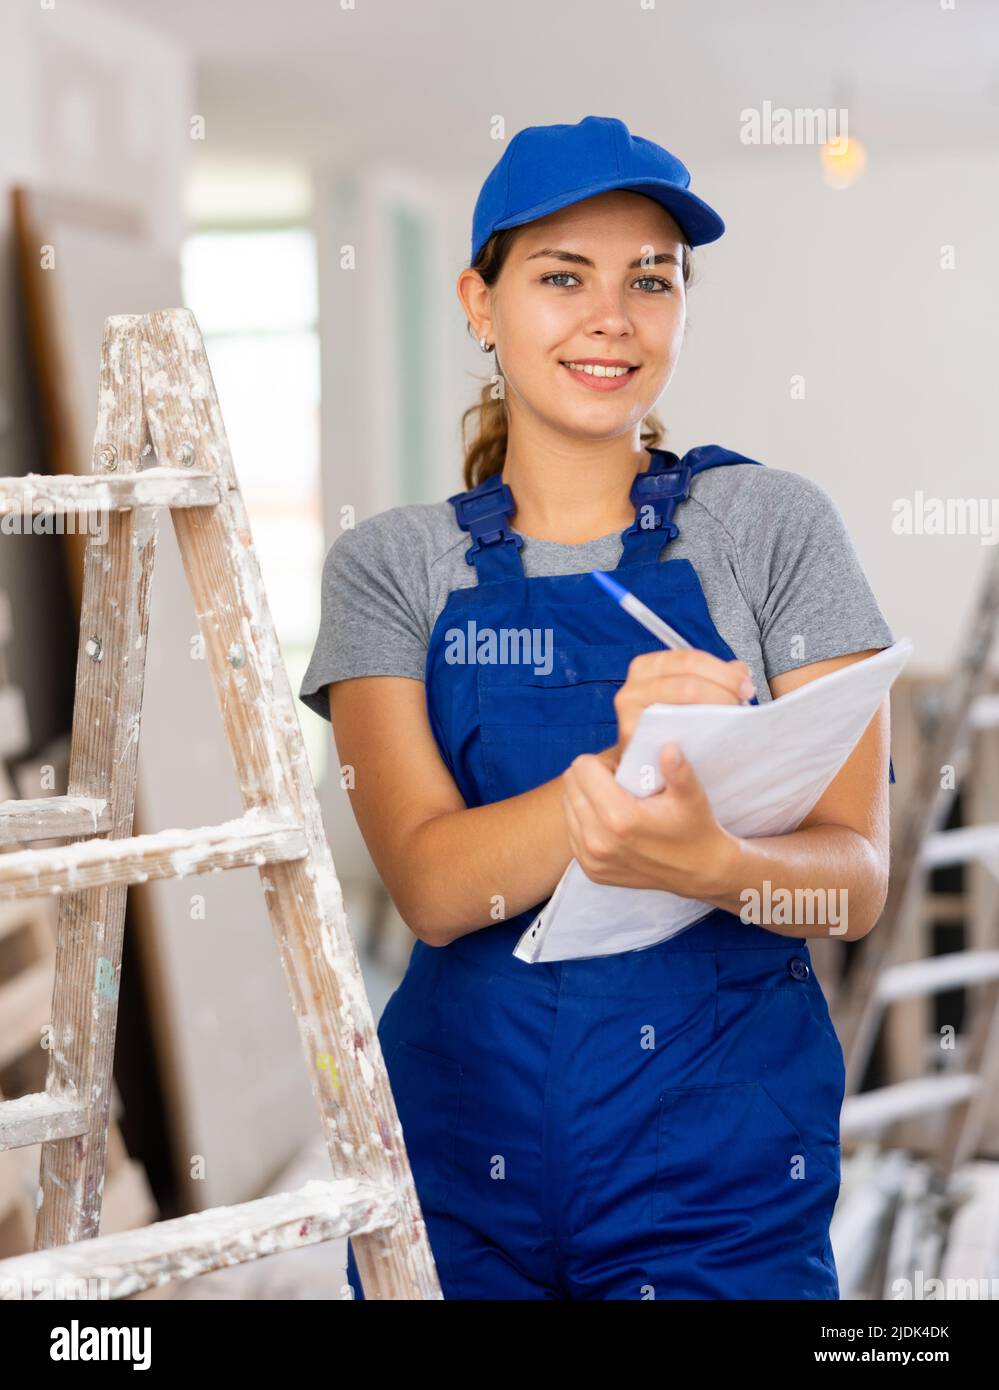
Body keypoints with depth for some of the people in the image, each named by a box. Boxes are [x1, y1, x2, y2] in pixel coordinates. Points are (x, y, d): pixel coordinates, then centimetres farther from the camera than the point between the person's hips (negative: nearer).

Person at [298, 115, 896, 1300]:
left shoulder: (771, 524, -2)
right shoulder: (388, 566, 1)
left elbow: (857, 878, -6)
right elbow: (430, 886, -11)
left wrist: (709, 863, -28)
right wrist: (626, 767, -28)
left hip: (727, 1154, -1)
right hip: (467, 1130, 1)